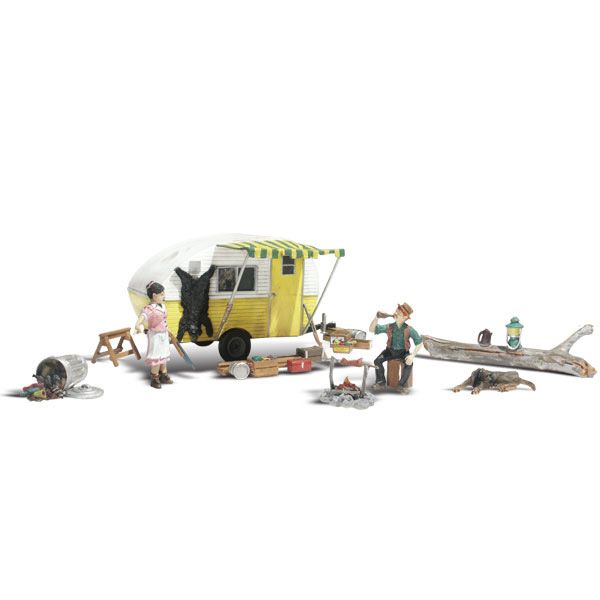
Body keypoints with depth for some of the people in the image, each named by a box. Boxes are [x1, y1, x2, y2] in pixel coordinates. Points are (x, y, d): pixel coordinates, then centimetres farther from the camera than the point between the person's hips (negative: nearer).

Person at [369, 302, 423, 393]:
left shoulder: (409, 330, -20)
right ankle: (381, 383, -5)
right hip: (390, 351, 2)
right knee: (377, 361, -22)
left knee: (409, 364, -32)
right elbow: (371, 329, -15)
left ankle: (402, 385, -14)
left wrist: (412, 355, -30)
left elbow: (419, 343, -15)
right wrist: (376, 318, -31)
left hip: (403, 352, -2)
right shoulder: (388, 327, -14)